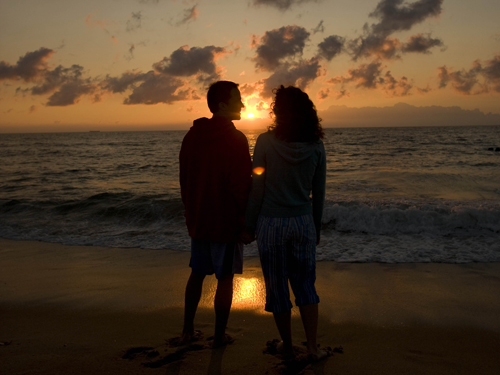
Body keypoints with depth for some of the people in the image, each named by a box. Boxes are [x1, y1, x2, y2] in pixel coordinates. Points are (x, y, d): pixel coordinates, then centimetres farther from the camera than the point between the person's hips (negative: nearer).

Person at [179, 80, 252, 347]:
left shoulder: (192, 136, 5)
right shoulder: (235, 139, -16)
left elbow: (184, 179, 11)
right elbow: (241, 185, -18)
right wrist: (247, 218, -6)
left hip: (197, 218, 6)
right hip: (226, 220, -6)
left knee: (197, 273, 18)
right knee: (225, 278, 6)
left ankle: (188, 330, 25)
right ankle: (219, 336, 15)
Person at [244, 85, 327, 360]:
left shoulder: (266, 142, -11)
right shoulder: (316, 146, -3)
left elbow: (256, 189, -8)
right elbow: (318, 194, 3)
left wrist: (249, 226, 2)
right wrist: (316, 228, 15)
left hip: (271, 222, -2)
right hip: (303, 222, 3)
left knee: (277, 287, 12)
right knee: (305, 285, 17)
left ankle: (288, 347, 24)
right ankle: (312, 347, 17)